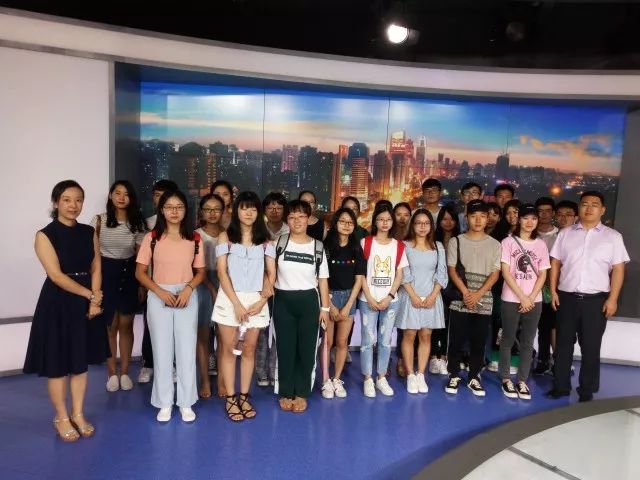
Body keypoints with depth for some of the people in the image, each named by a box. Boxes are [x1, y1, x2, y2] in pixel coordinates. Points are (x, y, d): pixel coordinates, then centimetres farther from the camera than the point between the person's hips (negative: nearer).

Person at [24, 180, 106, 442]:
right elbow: (56, 276, -14)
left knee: (81, 361, 12)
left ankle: (78, 414, 27)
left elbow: (96, 268, 2)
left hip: (85, 303, 4)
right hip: (57, 304, -4)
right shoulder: (45, 235, -8)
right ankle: (61, 418, 23)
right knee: (57, 363, 6)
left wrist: (94, 302, -9)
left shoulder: (89, 232, 5)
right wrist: (90, 294, -13)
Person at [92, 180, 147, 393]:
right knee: (110, 326, 6)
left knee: (126, 325, 8)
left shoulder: (137, 223, 2)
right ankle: (112, 373, 20)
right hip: (106, 273, -1)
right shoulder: (99, 220, -4)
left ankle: (124, 372, 20)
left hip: (129, 274, 2)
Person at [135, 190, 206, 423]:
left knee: (187, 349, 5)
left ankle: (186, 403, 19)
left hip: (187, 297, 1)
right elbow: (140, 272, 0)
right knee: (162, 350, 7)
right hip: (158, 297, 0)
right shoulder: (151, 238, -1)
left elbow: (200, 271, 6)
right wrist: (160, 292, -13)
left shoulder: (194, 238, 2)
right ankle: (164, 403, 21)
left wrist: (188, 289, -12)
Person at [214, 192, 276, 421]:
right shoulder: (225, 237, 1)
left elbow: (271, 273, 4)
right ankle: (230, 398, 16)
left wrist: (262, 301, -8)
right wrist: (237, 303, -13)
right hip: (230, 299, -1)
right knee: (228, 349, 5)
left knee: (249, 350, 8)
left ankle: (244, 396, 21)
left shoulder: (265, 240, 6)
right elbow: (222, 272, -6)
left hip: (256, 301, 2)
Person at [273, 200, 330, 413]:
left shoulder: (317, 247, 2)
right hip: (283, 301, 0)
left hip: (309, 301, 1)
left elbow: (323, 280, 5)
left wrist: (325, 308, 2)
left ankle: (301, 394, 22)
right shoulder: (278, 242, -1)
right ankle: (285, 393, 23)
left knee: (306, 349, 6)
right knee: (285, 348, 7)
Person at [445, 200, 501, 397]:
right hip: (459, 301, -1)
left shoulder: (495, 245, 6)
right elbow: (452, 270, -1)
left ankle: (474, 378, 21)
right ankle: (454, 376, 18)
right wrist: (465, 293, -12)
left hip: (484, 302, 1)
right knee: (456, 341, 4)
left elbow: (495, 274, 1)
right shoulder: (456, 241, 3)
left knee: (478, 342, 7)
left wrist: (478, 294, -12)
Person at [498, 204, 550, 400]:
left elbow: (543, 274, 4)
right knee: (508, 340, 6)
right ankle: (506, 379, 17)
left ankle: (522, 380, 17)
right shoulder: (508, 242, -3)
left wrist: (530, 298, -8)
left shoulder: (541, 244, 7)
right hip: (511, 299, -3)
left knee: (527, 342, 7)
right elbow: (506, 273, -7)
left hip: (534, 301, 3)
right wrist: (522, 297, -11)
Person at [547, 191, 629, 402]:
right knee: (563, 344, 9)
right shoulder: (565, 233, 6)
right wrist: (553, 290, 0)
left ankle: (587, 390, 20)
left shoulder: (613, 237, 2)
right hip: (566, 297, 2)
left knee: (591, 347, 7)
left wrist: (612, 299, -8)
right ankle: (561, 386, 21)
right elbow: (555, 263, 7)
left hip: (596, 300, -1)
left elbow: (618, 269, -1)